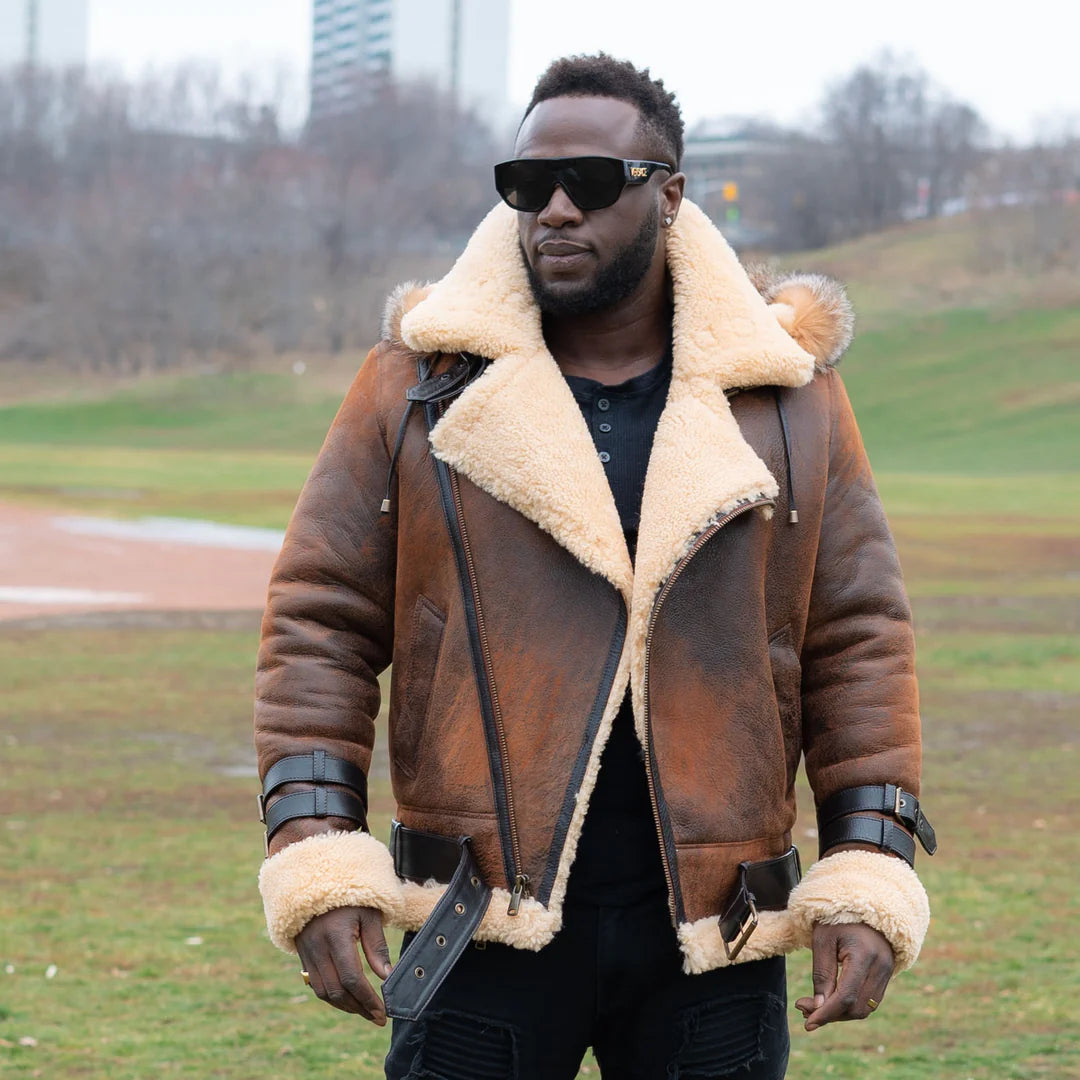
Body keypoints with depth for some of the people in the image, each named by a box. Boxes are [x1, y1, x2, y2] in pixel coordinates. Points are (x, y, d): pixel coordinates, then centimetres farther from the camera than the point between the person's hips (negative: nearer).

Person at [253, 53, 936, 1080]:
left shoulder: (785, 393, 6)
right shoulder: (419, 382, 4)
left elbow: (858, 639, 7)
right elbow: (320, 620, 3)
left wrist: (868, 880, -1)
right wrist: (317, 862, -6)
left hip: (710, 930, 1)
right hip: (485, 928, -1)